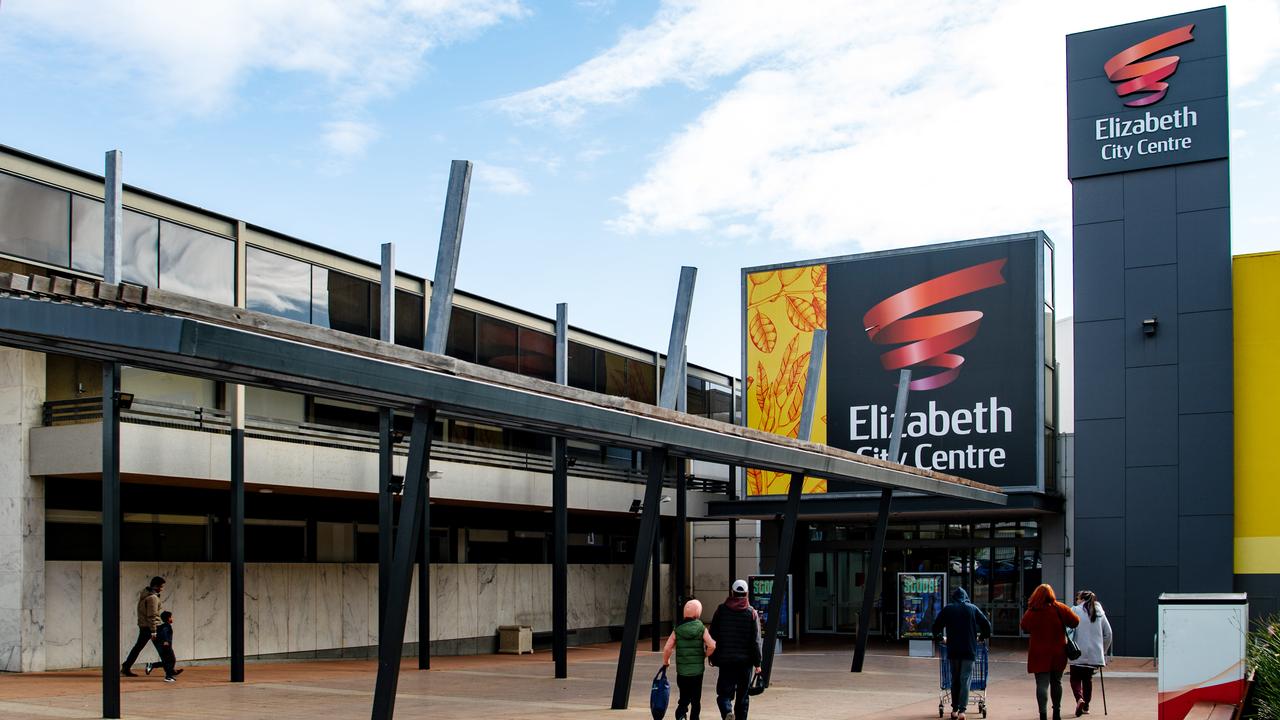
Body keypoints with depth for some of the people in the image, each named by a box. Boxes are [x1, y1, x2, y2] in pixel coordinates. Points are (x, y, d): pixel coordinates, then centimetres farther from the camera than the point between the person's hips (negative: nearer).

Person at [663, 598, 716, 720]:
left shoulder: (677, 630, -2)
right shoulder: (702, 629, -5)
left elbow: (667, 649, -8)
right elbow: (712, 646, -16)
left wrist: (665, 662, 10)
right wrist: (705, 656, 3)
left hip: (681, 671, 1)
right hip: (697, 670, -1)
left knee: (684, 699, 12)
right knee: (696, 700, 13)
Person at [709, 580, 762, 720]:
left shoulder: (721, 610, 0)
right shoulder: (752, 613, -2)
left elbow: (713, 636, 3)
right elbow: (756, 640, -4)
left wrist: (713, 657, 12)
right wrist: (757, 662, 1)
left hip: (725, 660, 0)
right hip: (745, 661, 1)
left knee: (724, 693, 1)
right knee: (743, 695, 12)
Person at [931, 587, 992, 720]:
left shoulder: (947, 609, 5)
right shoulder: (973, 608, 6)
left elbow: (936, 627, 5)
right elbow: (987, 625, 5)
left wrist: (940, 638, 22)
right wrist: (981, 637, 20)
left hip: (953, 650, 1)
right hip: (969, 649, -1)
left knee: (955, 679, 12)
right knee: (965, 680, -2)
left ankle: (954, 709, 14)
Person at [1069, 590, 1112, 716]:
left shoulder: (1075, 611, -4)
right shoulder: (1100, 613, 9)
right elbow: (1108, 634, 10)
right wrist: (1103, 651, 19)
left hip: (1079, 654, -4)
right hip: (1095, 654, 4)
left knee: (1075, 678, 5)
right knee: (1087, 678, 18)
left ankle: (1079, 698, -20)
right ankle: (1086, 706, 18)